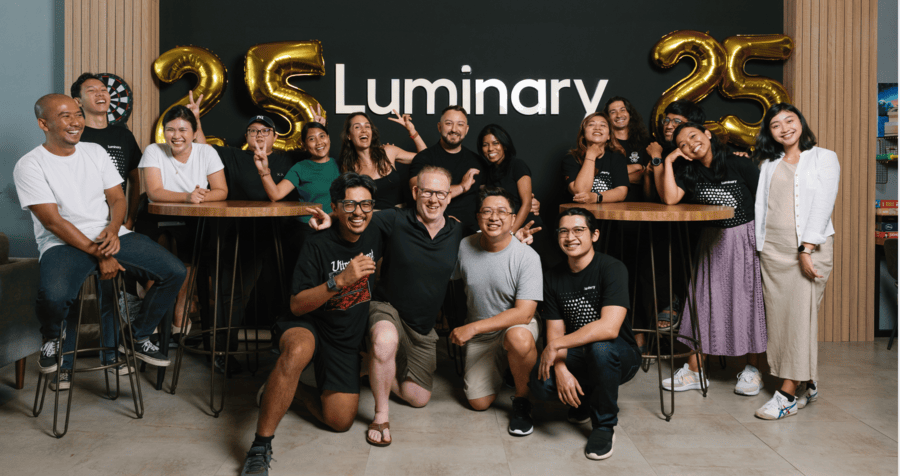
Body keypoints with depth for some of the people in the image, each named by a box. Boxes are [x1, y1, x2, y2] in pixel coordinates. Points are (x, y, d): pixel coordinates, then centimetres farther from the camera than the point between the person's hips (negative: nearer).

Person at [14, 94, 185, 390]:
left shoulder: (96, 152, 12)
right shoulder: (29, 166, -4)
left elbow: (117, 198, 11)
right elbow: (53, 221, -11)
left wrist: (113, 230, -12)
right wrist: (98, 254, -17)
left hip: (110, 236, 5)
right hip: (63, 244, -5)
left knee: (174, 272, -13)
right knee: (53, 296, -36)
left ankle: (137, 337, 10)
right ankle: (53, 339, 4)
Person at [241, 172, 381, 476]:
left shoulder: (374, 238, -1)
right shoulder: (317, 245, -17)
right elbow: (297, 305, -21)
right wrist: (339, 281, -32)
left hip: (347, 341, 5)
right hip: (309, 327, -5)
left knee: (340, 421, -5)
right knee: (298, 351, -42)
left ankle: (289, 392, 22)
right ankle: (260, 447, -31)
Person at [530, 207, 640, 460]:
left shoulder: (612, 268, -17)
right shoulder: (553, 277, 0)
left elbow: (609, 328, -30)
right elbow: (555, 332, -2)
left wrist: (555, 345, -24)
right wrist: (561, 369, -22)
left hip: (619, 357, -4)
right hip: (577, 357, 4)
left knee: (600, 347, -39)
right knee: (541, 382, -26)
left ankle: (604, 426, -13)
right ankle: (586, 400, 11)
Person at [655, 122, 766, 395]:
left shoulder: (740, 165, -6)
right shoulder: (690, 174, 4)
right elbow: (669, 198, -13)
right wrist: (668, 162, -12)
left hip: (746, 239, -3)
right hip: (712, 243, 3)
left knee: (748, 301, 3)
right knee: (703, 302, 3)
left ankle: (751, 370, 17)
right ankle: (693, 370, 10)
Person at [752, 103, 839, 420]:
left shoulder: (823, 158, 4)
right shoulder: (768, 164, 16)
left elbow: (823, 205, -5)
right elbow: (761, 206, 12)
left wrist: (807, 249, -14)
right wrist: (761, 247, 2)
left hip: (810, 247, -4)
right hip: (772, 248, 4)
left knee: (801, 314, -8)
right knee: (778, 316, 2)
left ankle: (788, 392, -6)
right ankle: (806, 385, 14)